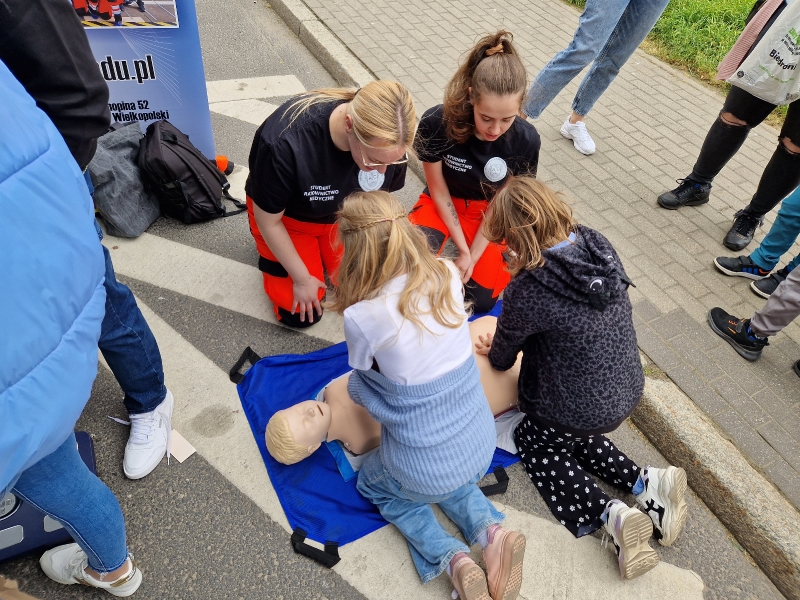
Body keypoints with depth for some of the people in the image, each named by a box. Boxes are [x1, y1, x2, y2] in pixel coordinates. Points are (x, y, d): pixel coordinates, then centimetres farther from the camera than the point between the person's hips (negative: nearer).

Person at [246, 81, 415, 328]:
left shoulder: (388, 140, -29)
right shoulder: (284, 143, -42)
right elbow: (269, 221, -23)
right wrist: (302, 278, -13)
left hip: (342, 213, 4)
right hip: (289, 218, -3)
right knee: (300, 313, -3)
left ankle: (320, 246, 27)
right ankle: (268, 247, 23)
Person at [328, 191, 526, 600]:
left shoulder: (362, 317, -26)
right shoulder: (448, 276, -12)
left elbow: (362, 387, -4)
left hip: (424, 468, -4)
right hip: (481, 449, 5)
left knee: (374, 485, 31)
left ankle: (453, 559, 12)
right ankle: (489, 531, 13)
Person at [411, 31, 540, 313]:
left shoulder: (526, 140, -25)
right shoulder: (436, 123, -29)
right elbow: (438, 190, -15)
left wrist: (473, 256, -16)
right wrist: (462, 248, -13)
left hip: (490, 211, 1)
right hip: (444, 204, -1)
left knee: (480, 300, -6)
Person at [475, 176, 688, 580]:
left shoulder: (528, 289, -29)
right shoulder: (597, 245, -10)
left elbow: (503, 356, -8)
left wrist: (494, 353, 14)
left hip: (583, 409, -7)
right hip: (628, 391, 7)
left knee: (533, 442, 22)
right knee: (568, 435, 29)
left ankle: (612, 514, 5)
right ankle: (645, 483, 14)